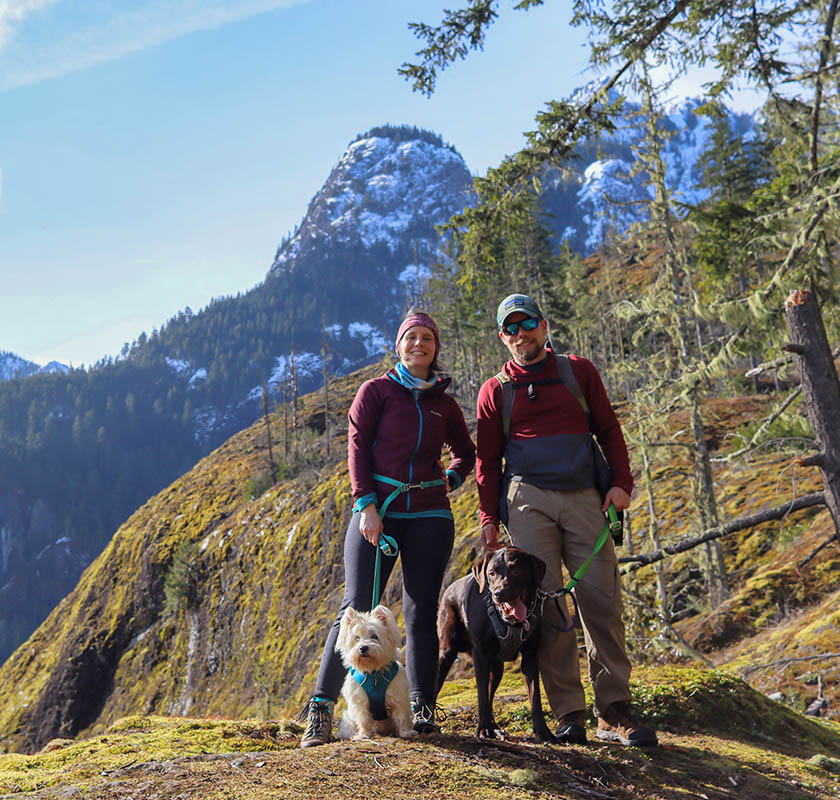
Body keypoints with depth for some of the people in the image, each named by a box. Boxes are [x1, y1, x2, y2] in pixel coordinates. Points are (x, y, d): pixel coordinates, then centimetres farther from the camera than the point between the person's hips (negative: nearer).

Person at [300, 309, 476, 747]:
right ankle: (320, 710, -2)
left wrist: (452, 479, 9)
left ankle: (423, 710, 8)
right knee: (356, 608, -7)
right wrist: (365, 505, -12)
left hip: (429, 517, 3)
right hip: (377, 510, -3)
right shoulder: (376, 391, 6)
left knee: (421, 613, 2)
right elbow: (357, 447, -1)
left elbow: (466, 452, 29)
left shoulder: (445, 405, 15)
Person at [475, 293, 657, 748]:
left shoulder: (578, 371, 16)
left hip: (584, 497, 1)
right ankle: (569, 714, 0)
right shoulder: (495, 390, 14)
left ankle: (614, 713, 1)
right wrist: (488, 517, 4)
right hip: (529, 500, 0)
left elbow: (608, 429, 15)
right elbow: (487, 460, 14)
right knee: (545, 606, -5)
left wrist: (622, 482, 1)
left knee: (602, 601, -5)